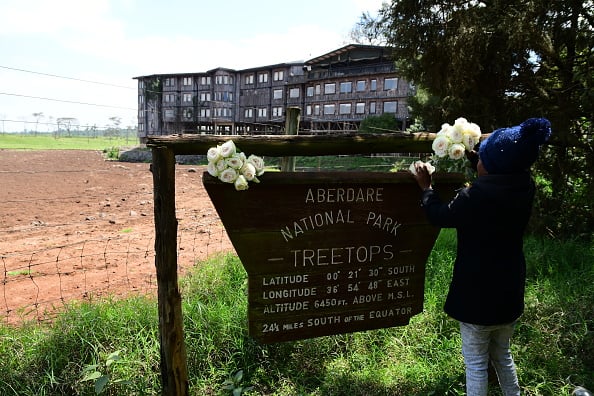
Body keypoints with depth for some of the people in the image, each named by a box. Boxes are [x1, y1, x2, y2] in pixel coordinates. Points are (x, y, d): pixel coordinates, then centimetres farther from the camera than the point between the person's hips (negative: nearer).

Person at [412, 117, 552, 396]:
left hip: (478, 294, -7)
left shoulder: (476, 196, -27)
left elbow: (440, 216, -10)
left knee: (476, 362, 10)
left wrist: (426, 187, 5)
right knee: (502, 354, 26)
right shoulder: (525, 188, -7)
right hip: (510, 291, 7)